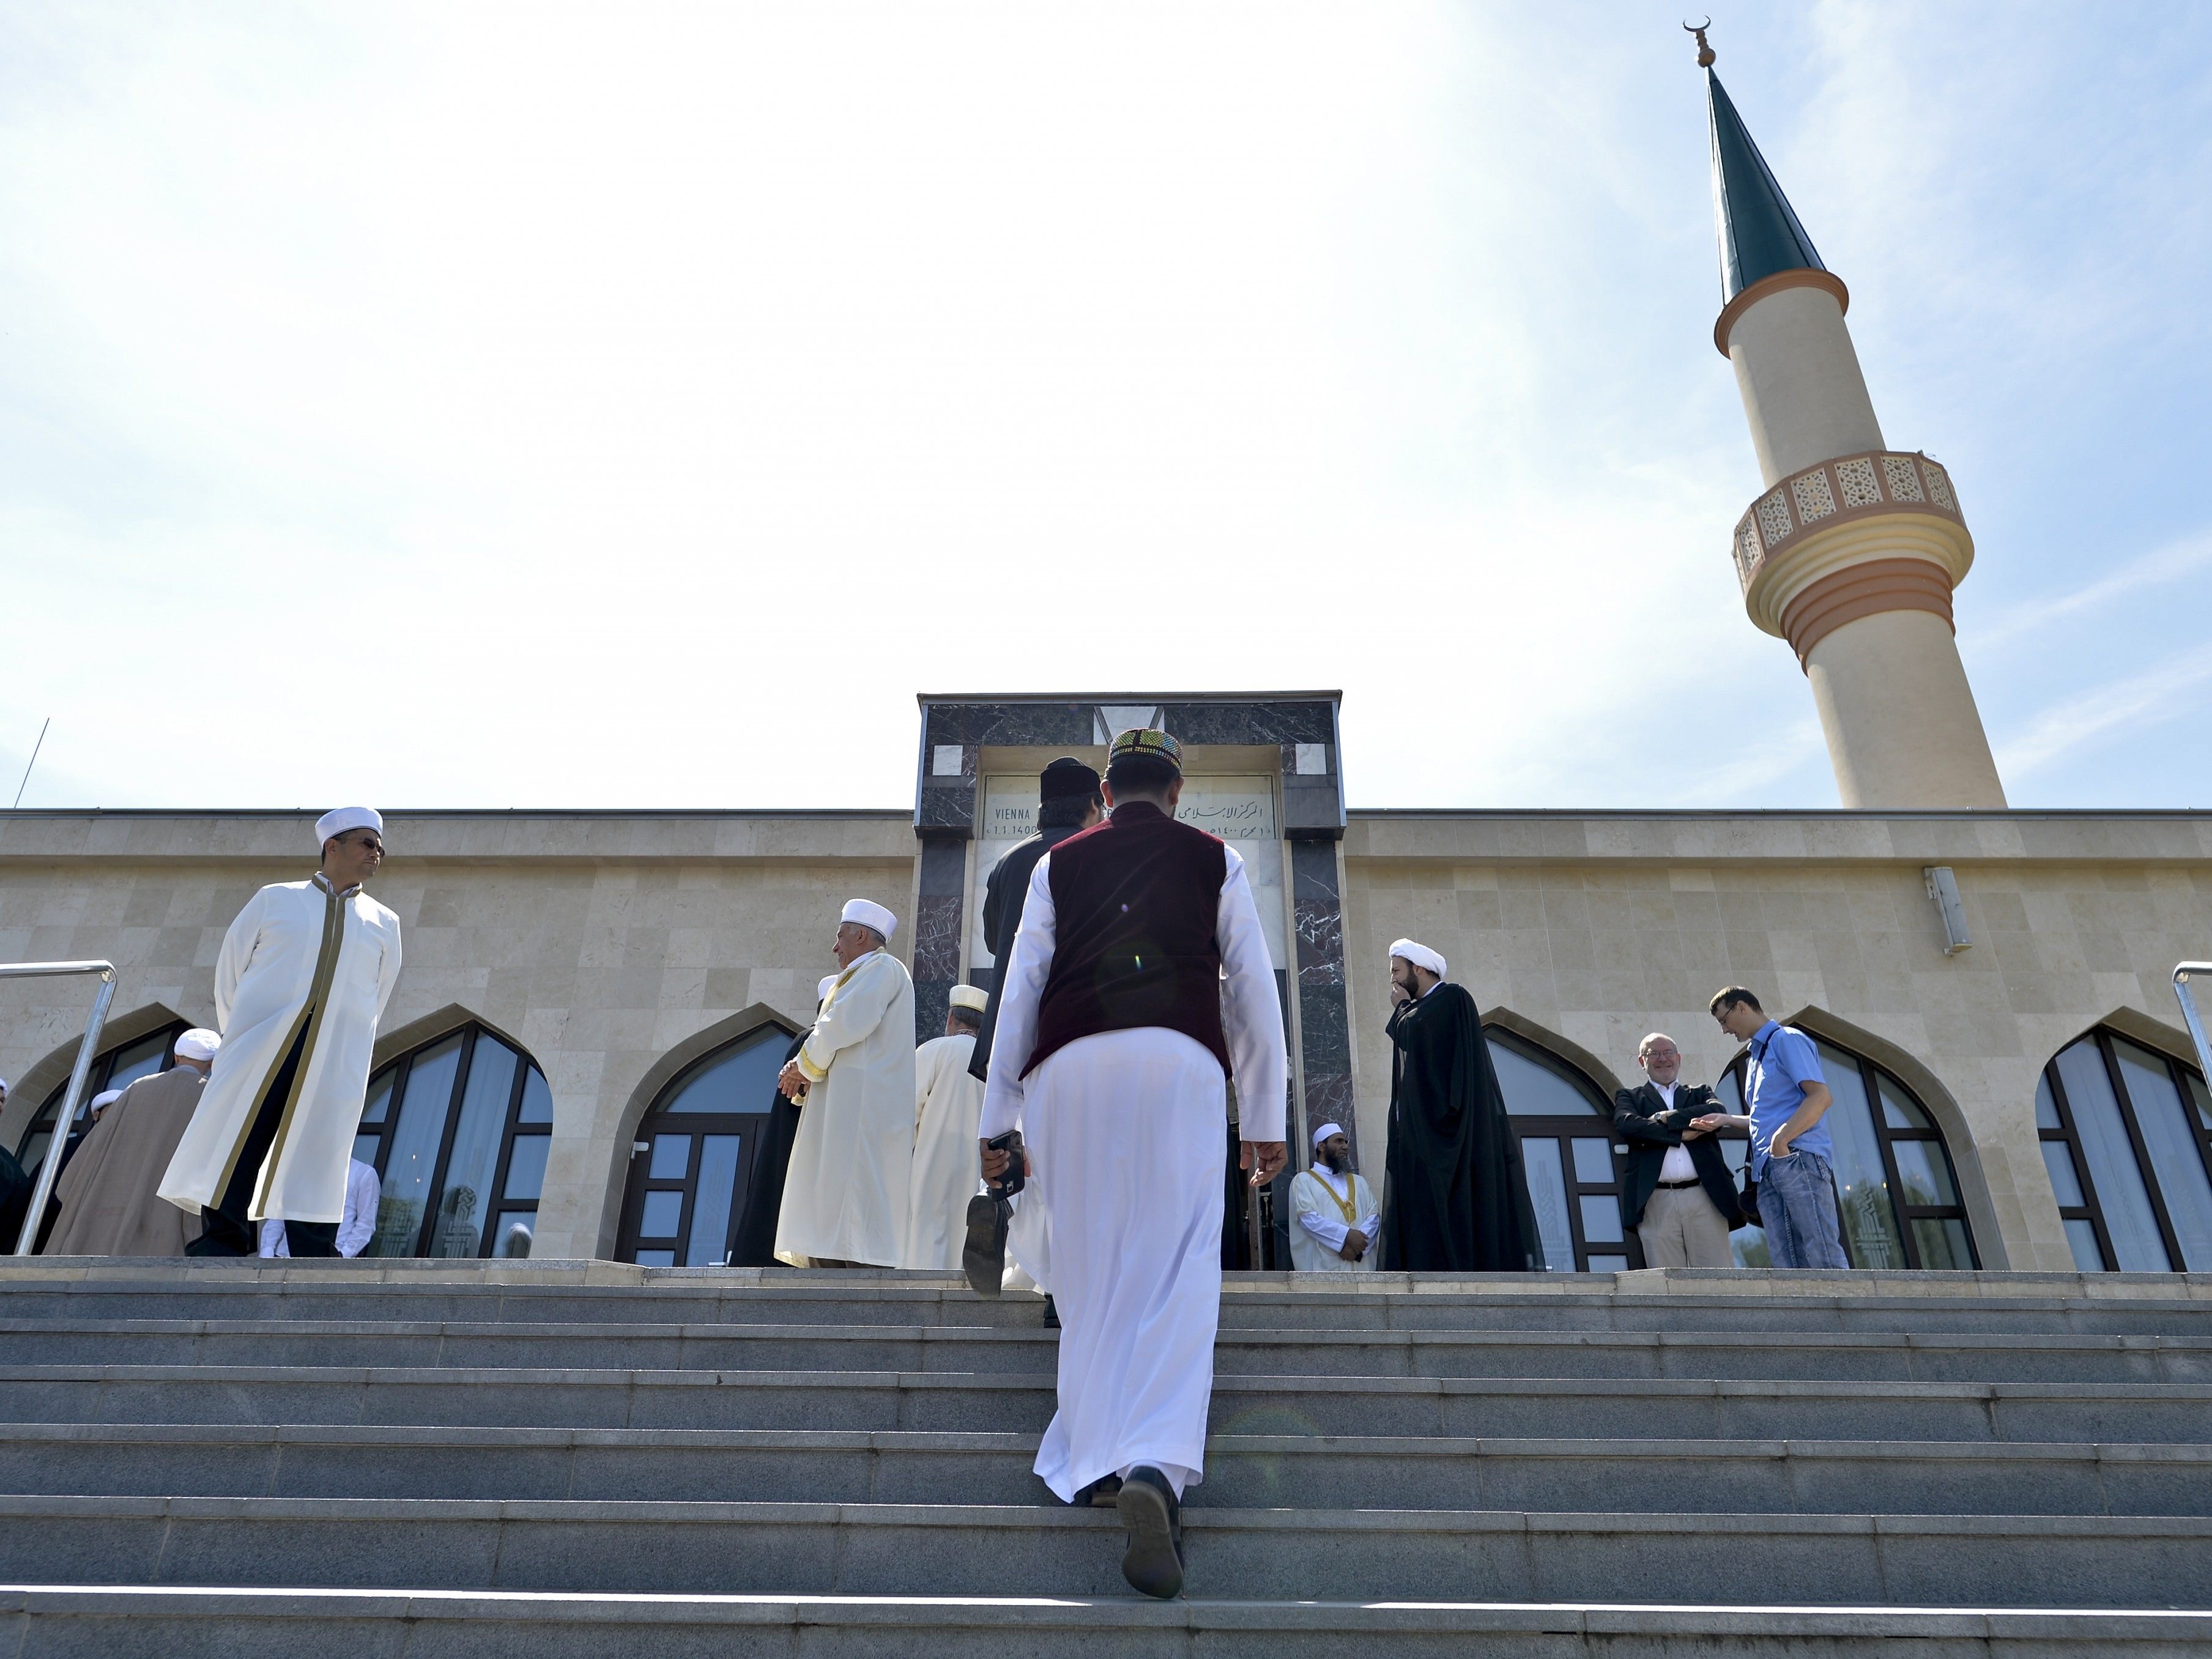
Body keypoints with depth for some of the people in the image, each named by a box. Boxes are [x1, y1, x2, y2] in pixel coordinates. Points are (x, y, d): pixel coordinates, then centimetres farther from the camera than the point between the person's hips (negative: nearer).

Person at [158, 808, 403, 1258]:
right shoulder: (275, 899, 11)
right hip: (262, 1052, -1)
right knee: (229, 1184, -2)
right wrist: (241, 1041, 11)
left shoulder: (383, 924, 15)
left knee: (315, 1203, 0)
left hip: (333, 1070, 1)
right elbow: (229, 970, 13)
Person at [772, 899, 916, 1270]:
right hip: (844, 1112, 10)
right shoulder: (864, 976, 29)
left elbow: (846, 1024, -15)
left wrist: (804, 1067, -3)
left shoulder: (882, 967, -1)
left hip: (862, 1107, -10)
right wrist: (803, 1074, 5)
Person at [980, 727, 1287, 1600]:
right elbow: (1253, 990, 15)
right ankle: (1156, 1466, -22)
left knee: (1088, 1270, 11)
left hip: (1070, 1068, 2)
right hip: (1180, 1064, -1)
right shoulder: (1217, 862, 18)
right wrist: (1265, 1120, 18)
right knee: (1178, 1274, -6)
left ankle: (1092, 1460, 15)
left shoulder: (1059, 864, 20)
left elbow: (1019, 991, 15)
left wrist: (998, 1120, 18)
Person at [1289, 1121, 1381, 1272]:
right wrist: (1347, 1235, -16)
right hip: (1325, 1268, -4)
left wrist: (1357, 1245, -9)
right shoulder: (1304, 1180, 7)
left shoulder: (1359, 1182, 23)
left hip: (1361, 1268, 4)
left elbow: (1374, 1217, 9)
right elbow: (1309, 1218, -8)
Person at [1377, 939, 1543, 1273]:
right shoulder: (1423, 1010, 22)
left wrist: (1402, 1007, -1)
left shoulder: (1452, 998, -4)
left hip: (1449, 1119, -9)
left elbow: (1411, 1034, -16)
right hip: (1428, 1126, 9)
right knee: (1431, 1204, 1)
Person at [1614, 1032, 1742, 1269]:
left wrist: (1668, 1118, -5)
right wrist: (1681, 1133, -7)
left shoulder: (1700, 1093, 23)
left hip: (1705, 1196, 2)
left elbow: (1718, 1112, 0)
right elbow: (1626, 1124, -5)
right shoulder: (1630, 1097, 18)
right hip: (1656, 1202, -1)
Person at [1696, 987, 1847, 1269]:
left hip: (1799, 1160, -9)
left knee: (1824, 1256, -11)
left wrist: (1781, 1140, -19)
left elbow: (1820, 1097, -13)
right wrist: (1726, 1119, 19)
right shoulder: (1757, 1054, 25)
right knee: (1787, 1262, 2)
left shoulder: (1787, 1039, -1)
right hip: (1768, 1170, 9)